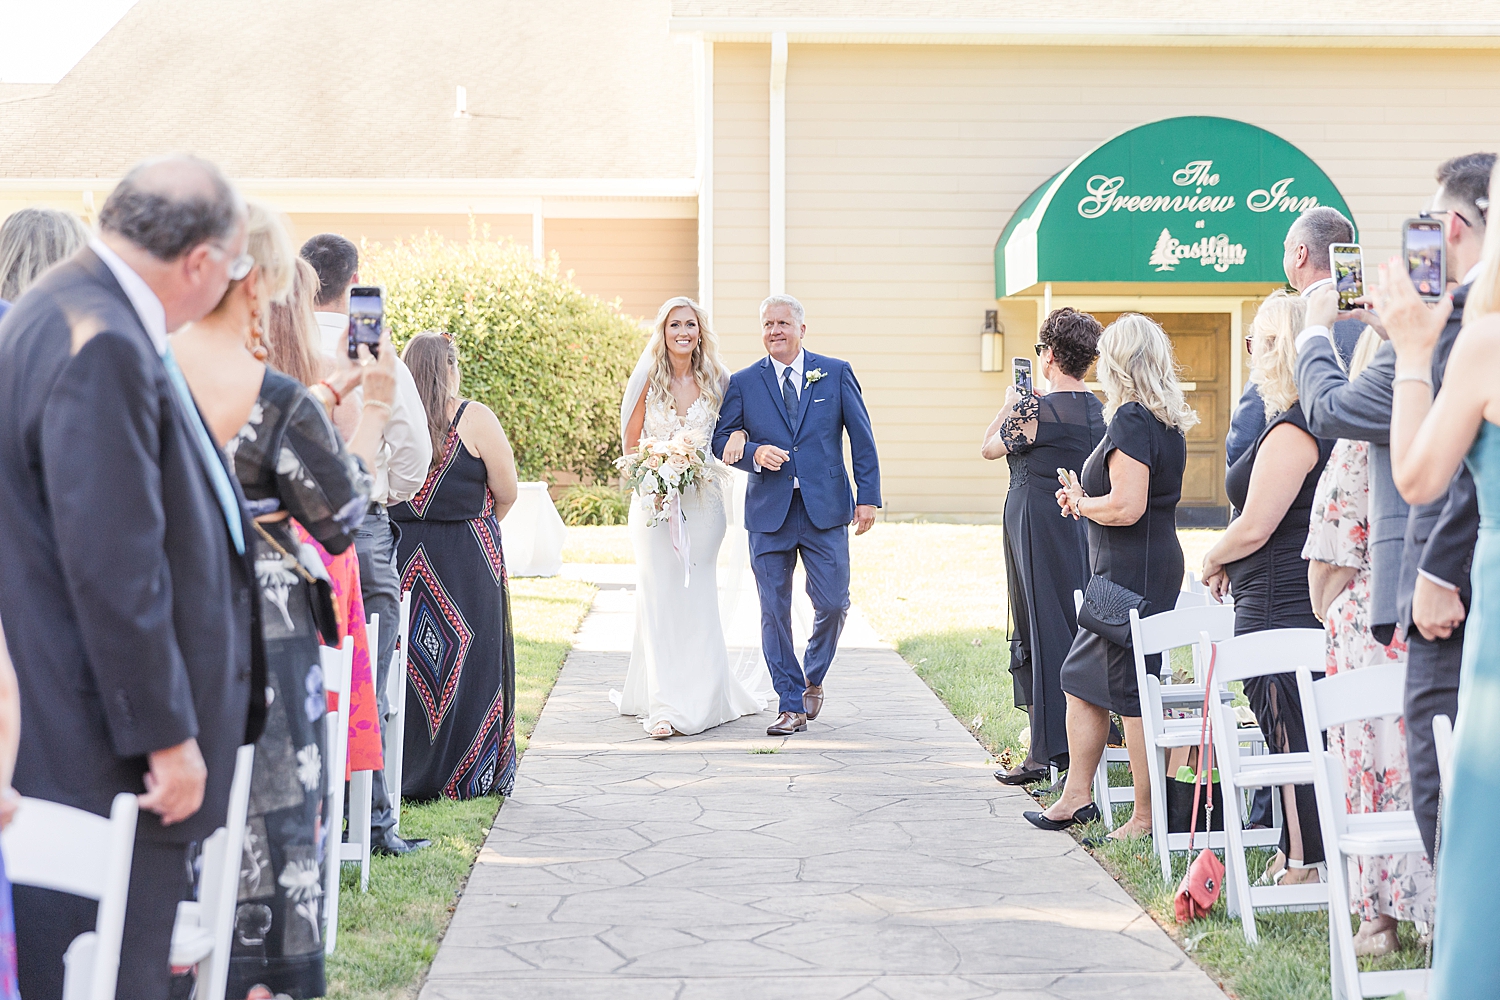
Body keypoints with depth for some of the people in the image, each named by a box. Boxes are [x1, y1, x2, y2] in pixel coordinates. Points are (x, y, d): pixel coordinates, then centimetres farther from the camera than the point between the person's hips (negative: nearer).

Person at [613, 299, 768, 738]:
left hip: (703, 500, 1)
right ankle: (665, 705, -4)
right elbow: (630, 442, 5)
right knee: (660, 596, -5)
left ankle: (702, 694, 23)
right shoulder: (648, 379, 1)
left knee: (697, 597, 7)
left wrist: (739, 434, -10)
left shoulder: (717, 379, 4)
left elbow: (738, 421, 14)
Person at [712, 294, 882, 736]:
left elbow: (861, 437, 5)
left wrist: (868, 496, -1)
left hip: (826, 510, 0)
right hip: (769, 513, 1)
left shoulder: (836, 373, 5)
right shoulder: (743, 383, 6)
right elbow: (721, 438, 7)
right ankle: (791, 706, 10)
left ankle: (812, 678, 26)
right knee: (774, 611, 1)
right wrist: (754, 452, -13)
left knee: (832, 603, -2)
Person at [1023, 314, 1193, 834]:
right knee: (1081, 678, 16)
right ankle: (1076, 795, 24)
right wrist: (1085, 497, 14)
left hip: (1132, 572, -10)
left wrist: (1080, 503, -6)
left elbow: (1126, 507, -24)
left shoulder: (1130, 420, -17)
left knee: (1132, 694, -3)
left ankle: (1149, 817, 4)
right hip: (1158, 562, 10)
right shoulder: (1168, 421, 13)